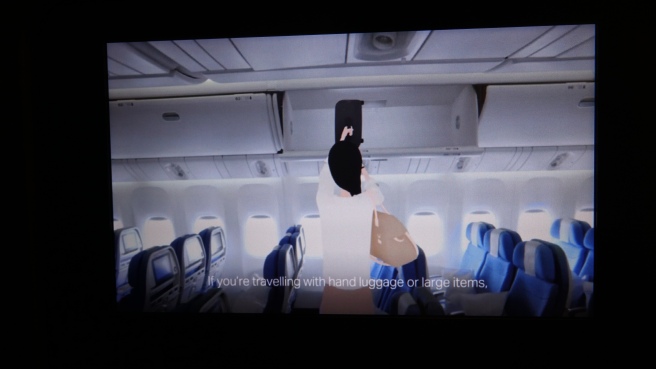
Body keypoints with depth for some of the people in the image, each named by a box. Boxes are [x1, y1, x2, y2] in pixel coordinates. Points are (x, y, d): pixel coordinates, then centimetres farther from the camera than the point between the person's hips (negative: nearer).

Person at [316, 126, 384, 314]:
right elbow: (378, 194, 6)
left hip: (333, 287, 1)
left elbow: (326, 172, 3)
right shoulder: (367, 202, -22)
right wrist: (366, 175, 24)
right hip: (361, 288, -1)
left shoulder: (324, 202, -20)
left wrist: (341, 141, 14)